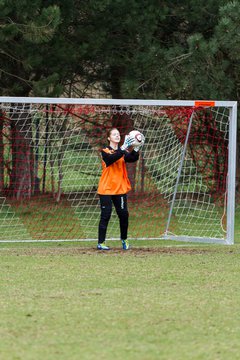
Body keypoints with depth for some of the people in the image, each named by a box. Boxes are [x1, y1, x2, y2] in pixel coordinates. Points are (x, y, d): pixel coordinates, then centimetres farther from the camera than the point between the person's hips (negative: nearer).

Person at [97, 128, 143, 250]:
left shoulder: (123, 152, 8)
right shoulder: (105, 152, -4)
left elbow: (133, 158, -12)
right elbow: (112, 158, -27)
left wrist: (136, 148, -30)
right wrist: (124, 147, -37)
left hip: (120, 189, 4)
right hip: (106, 189, -4)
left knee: (124, 214, 1)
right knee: (105, 215, -5)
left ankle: (124, 240, 19)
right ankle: (101, 243, 0)